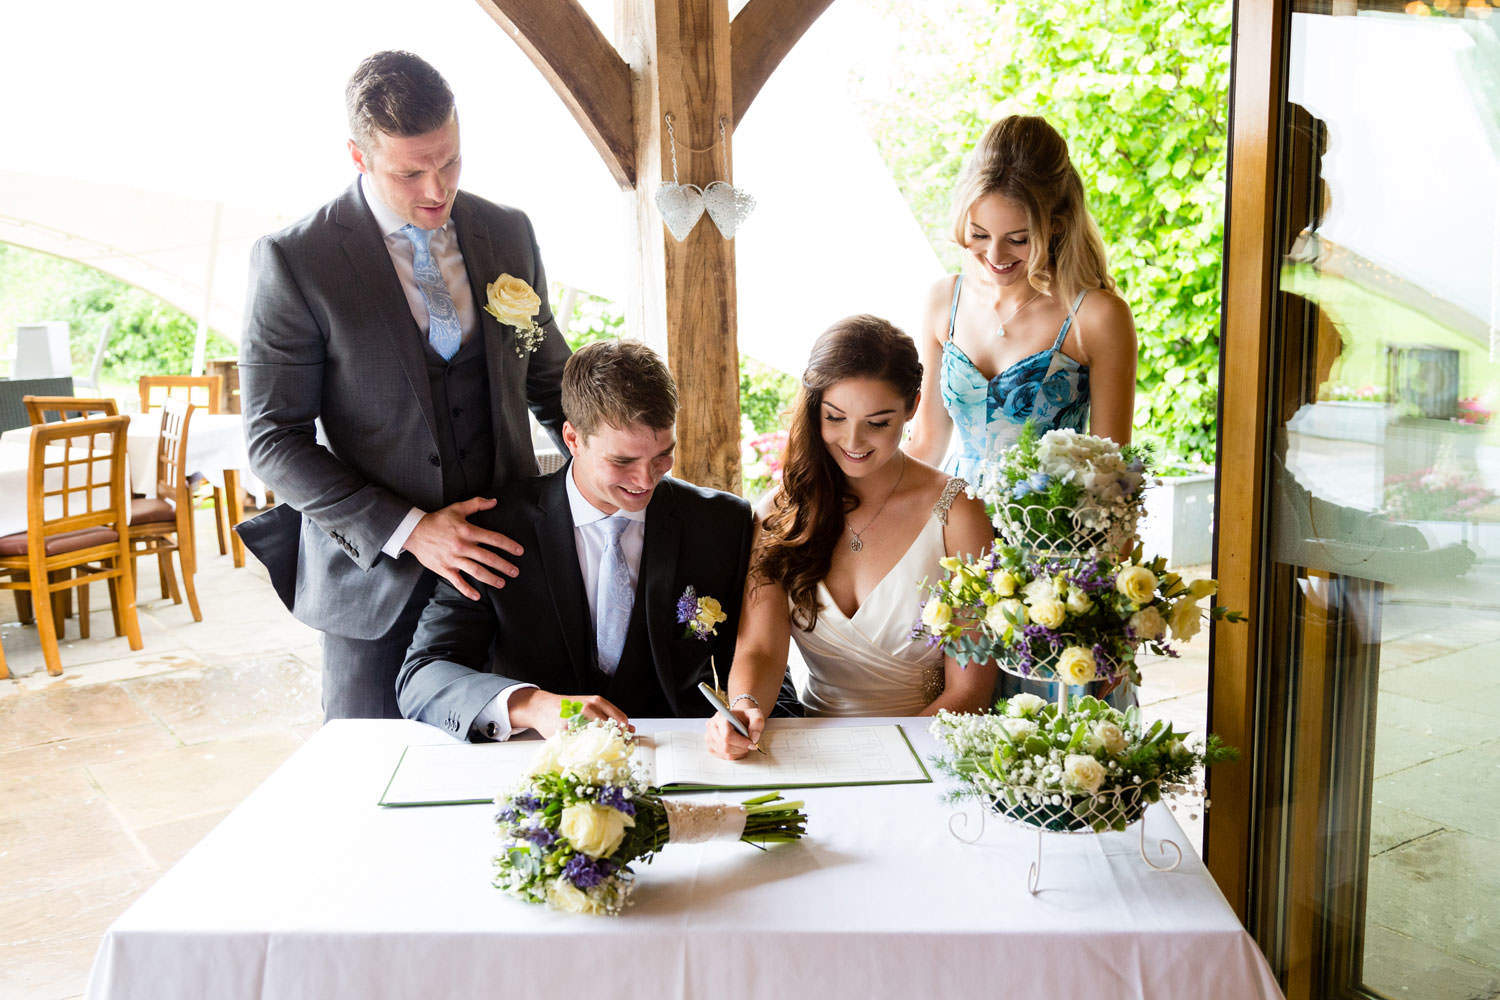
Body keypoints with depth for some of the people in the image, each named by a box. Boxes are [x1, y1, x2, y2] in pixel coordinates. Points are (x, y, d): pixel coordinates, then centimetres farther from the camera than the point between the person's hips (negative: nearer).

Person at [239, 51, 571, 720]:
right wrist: (409, 531, -17)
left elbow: (548, 377, 15)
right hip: (375, 576, -3)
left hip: (504, 554, 3)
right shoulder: (293, 262, -10)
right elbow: (275, 442, -9)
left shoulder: (508, 234, 3)